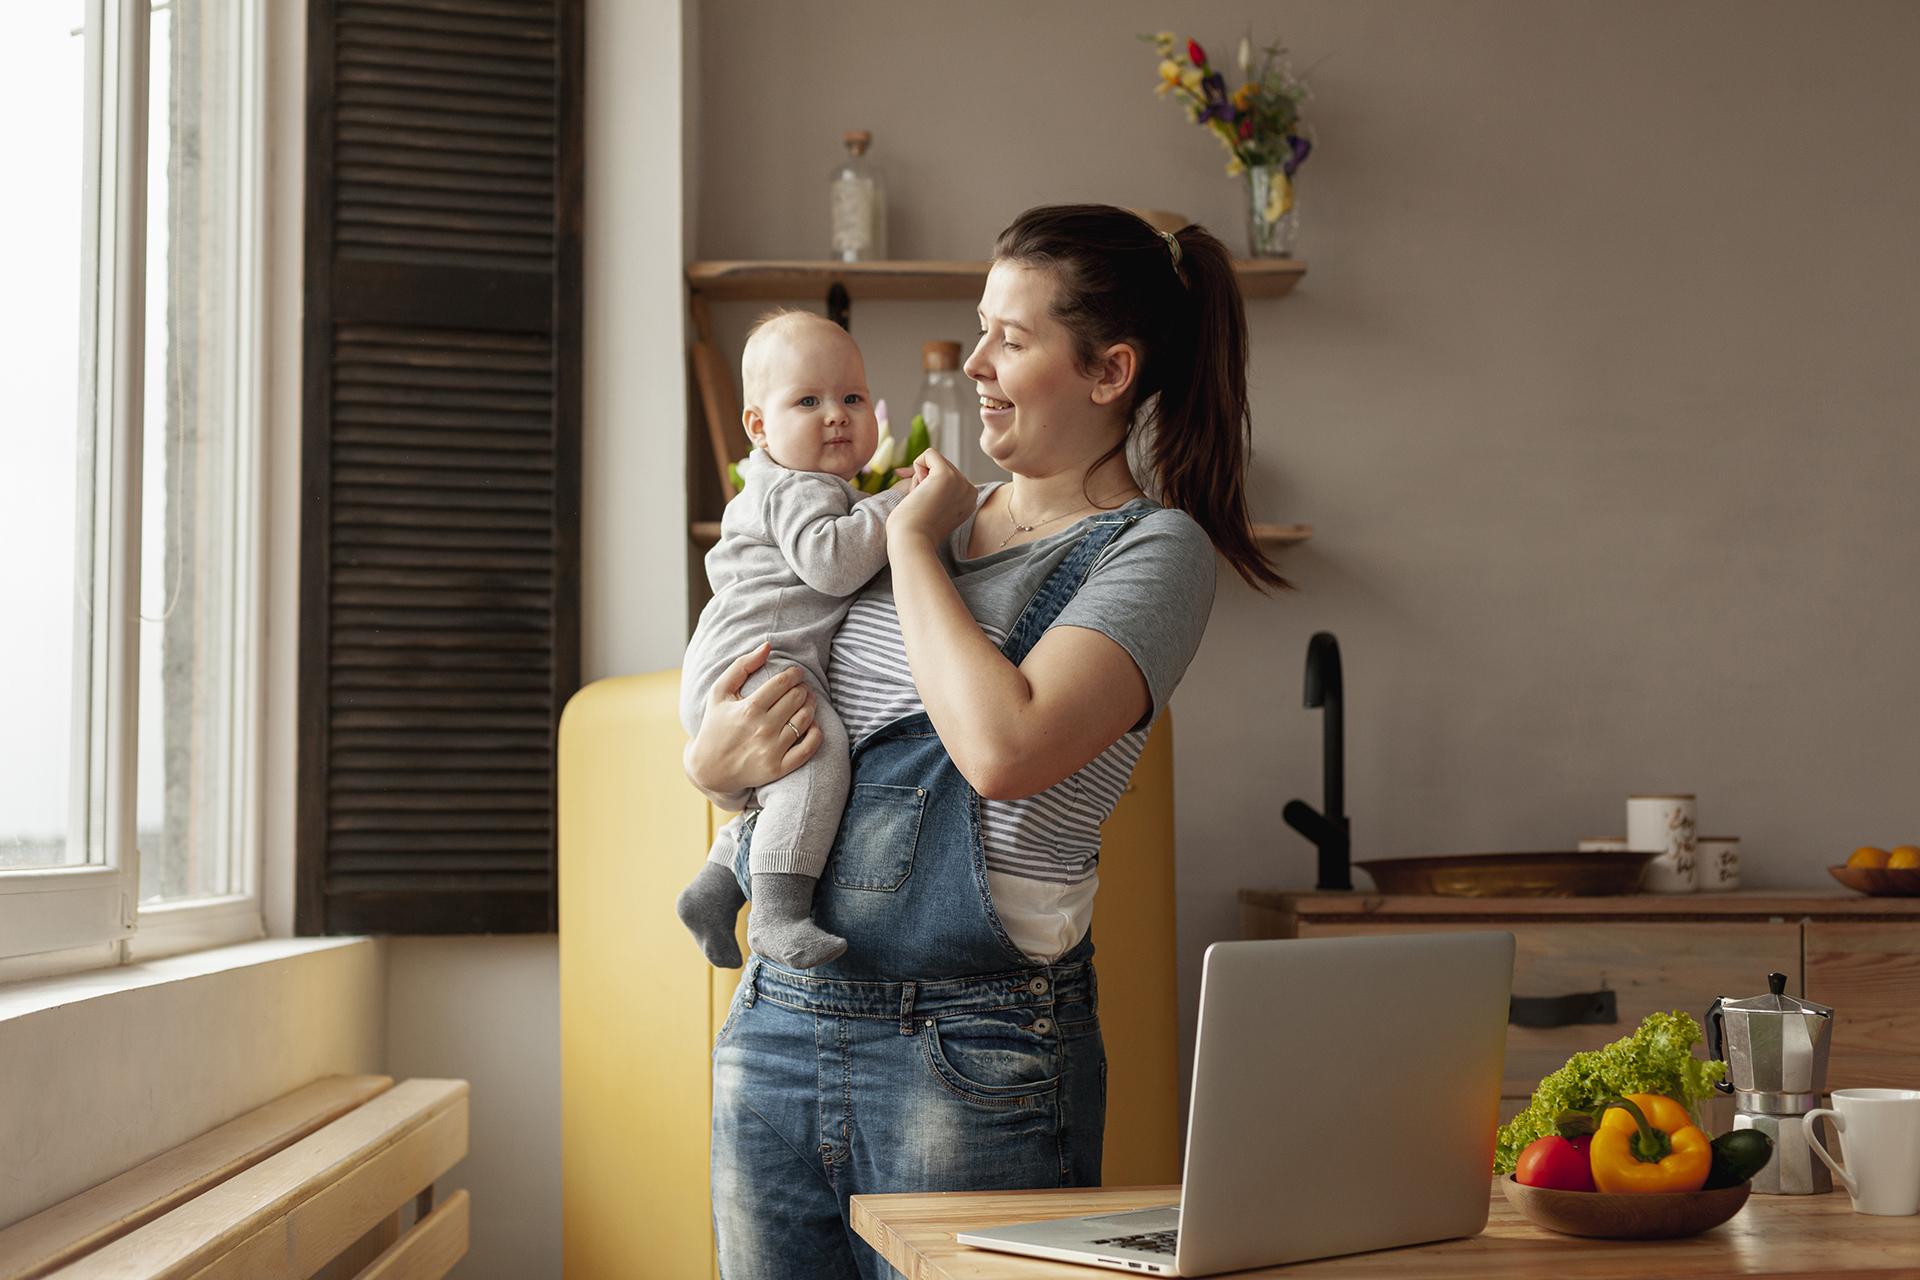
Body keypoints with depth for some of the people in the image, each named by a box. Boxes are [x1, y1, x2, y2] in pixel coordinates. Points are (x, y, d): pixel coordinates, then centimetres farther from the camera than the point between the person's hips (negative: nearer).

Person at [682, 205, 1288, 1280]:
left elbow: (1005, 748, -23)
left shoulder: (1152, 548, -5)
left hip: (972, 1058, -6)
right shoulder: (933, 521, 14)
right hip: (777, 1025, 6)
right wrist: (714, 761, -3)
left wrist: (915, 546, -9)